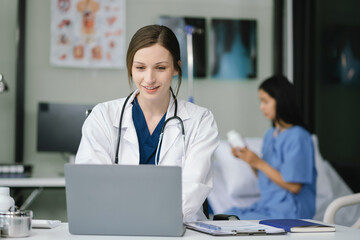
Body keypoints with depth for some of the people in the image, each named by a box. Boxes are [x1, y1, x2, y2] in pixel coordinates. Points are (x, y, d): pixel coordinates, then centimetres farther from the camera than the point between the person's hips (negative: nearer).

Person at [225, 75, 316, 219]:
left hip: (288, 212, -8)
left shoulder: (298, 137, -14)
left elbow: (294, 187, -16)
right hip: (265, 205, 8)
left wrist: (258, 163, -15)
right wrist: (248, 158, 1)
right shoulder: (270, 135, 13)